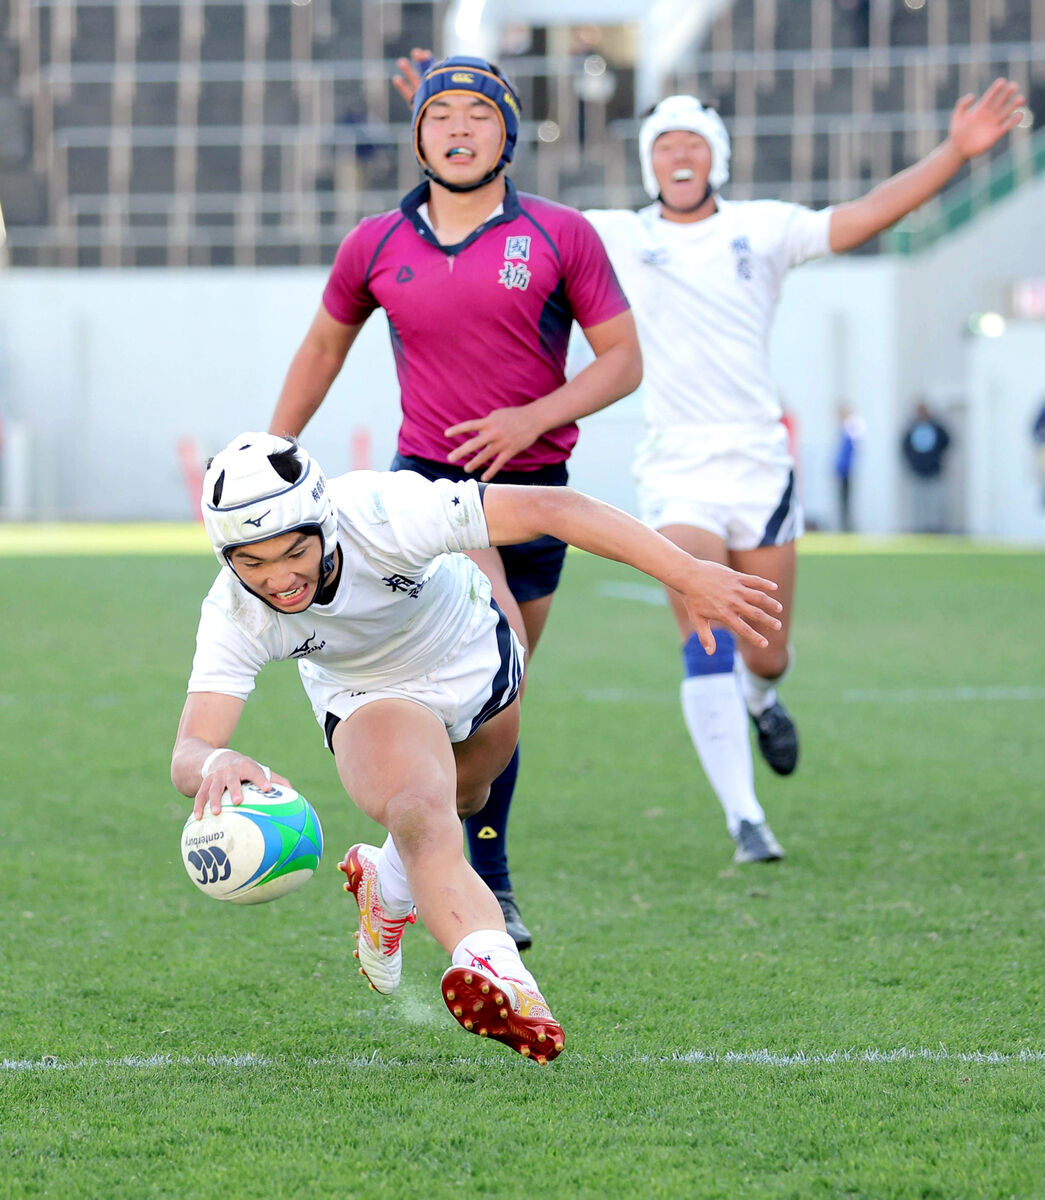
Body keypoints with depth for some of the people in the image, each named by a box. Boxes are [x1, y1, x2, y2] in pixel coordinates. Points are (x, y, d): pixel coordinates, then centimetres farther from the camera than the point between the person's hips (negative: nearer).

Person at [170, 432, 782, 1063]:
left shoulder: (384, 513, -41)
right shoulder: (235, 615, -33)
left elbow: (550, 509, -39)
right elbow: (189, 753, -39)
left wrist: (689, 575, -43)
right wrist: (218, 764, -66)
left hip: (477, 659, 2)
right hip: (372, 700, -2)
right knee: (421, 817, -32)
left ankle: (388, 883, 61)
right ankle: (499, 971, -54)